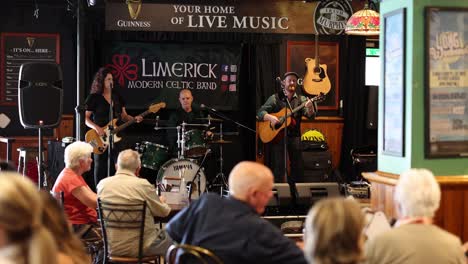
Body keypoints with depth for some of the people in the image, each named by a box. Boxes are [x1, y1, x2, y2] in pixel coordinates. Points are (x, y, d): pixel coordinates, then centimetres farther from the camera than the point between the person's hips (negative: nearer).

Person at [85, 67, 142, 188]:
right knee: (101, 167, -1)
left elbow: (124, 116, 14)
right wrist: (96, 128, -19)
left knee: (115, 167, 5)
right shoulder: (94, 98, -4)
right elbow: (85, 118, -3)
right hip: (100, 138, -5)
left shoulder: (117, 96, 11)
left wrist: (134, 119, -5)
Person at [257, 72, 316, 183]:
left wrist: (310, 108, -27)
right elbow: (260, 112, 0)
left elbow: (310, 115, -4)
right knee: (278, 167, -8)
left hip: (294, 136, 2)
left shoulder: (301, 99, 10)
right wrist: (270, 117, -20)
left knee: (298, 166, -1)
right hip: (277, 135, -2)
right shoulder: (275, 98, 6)